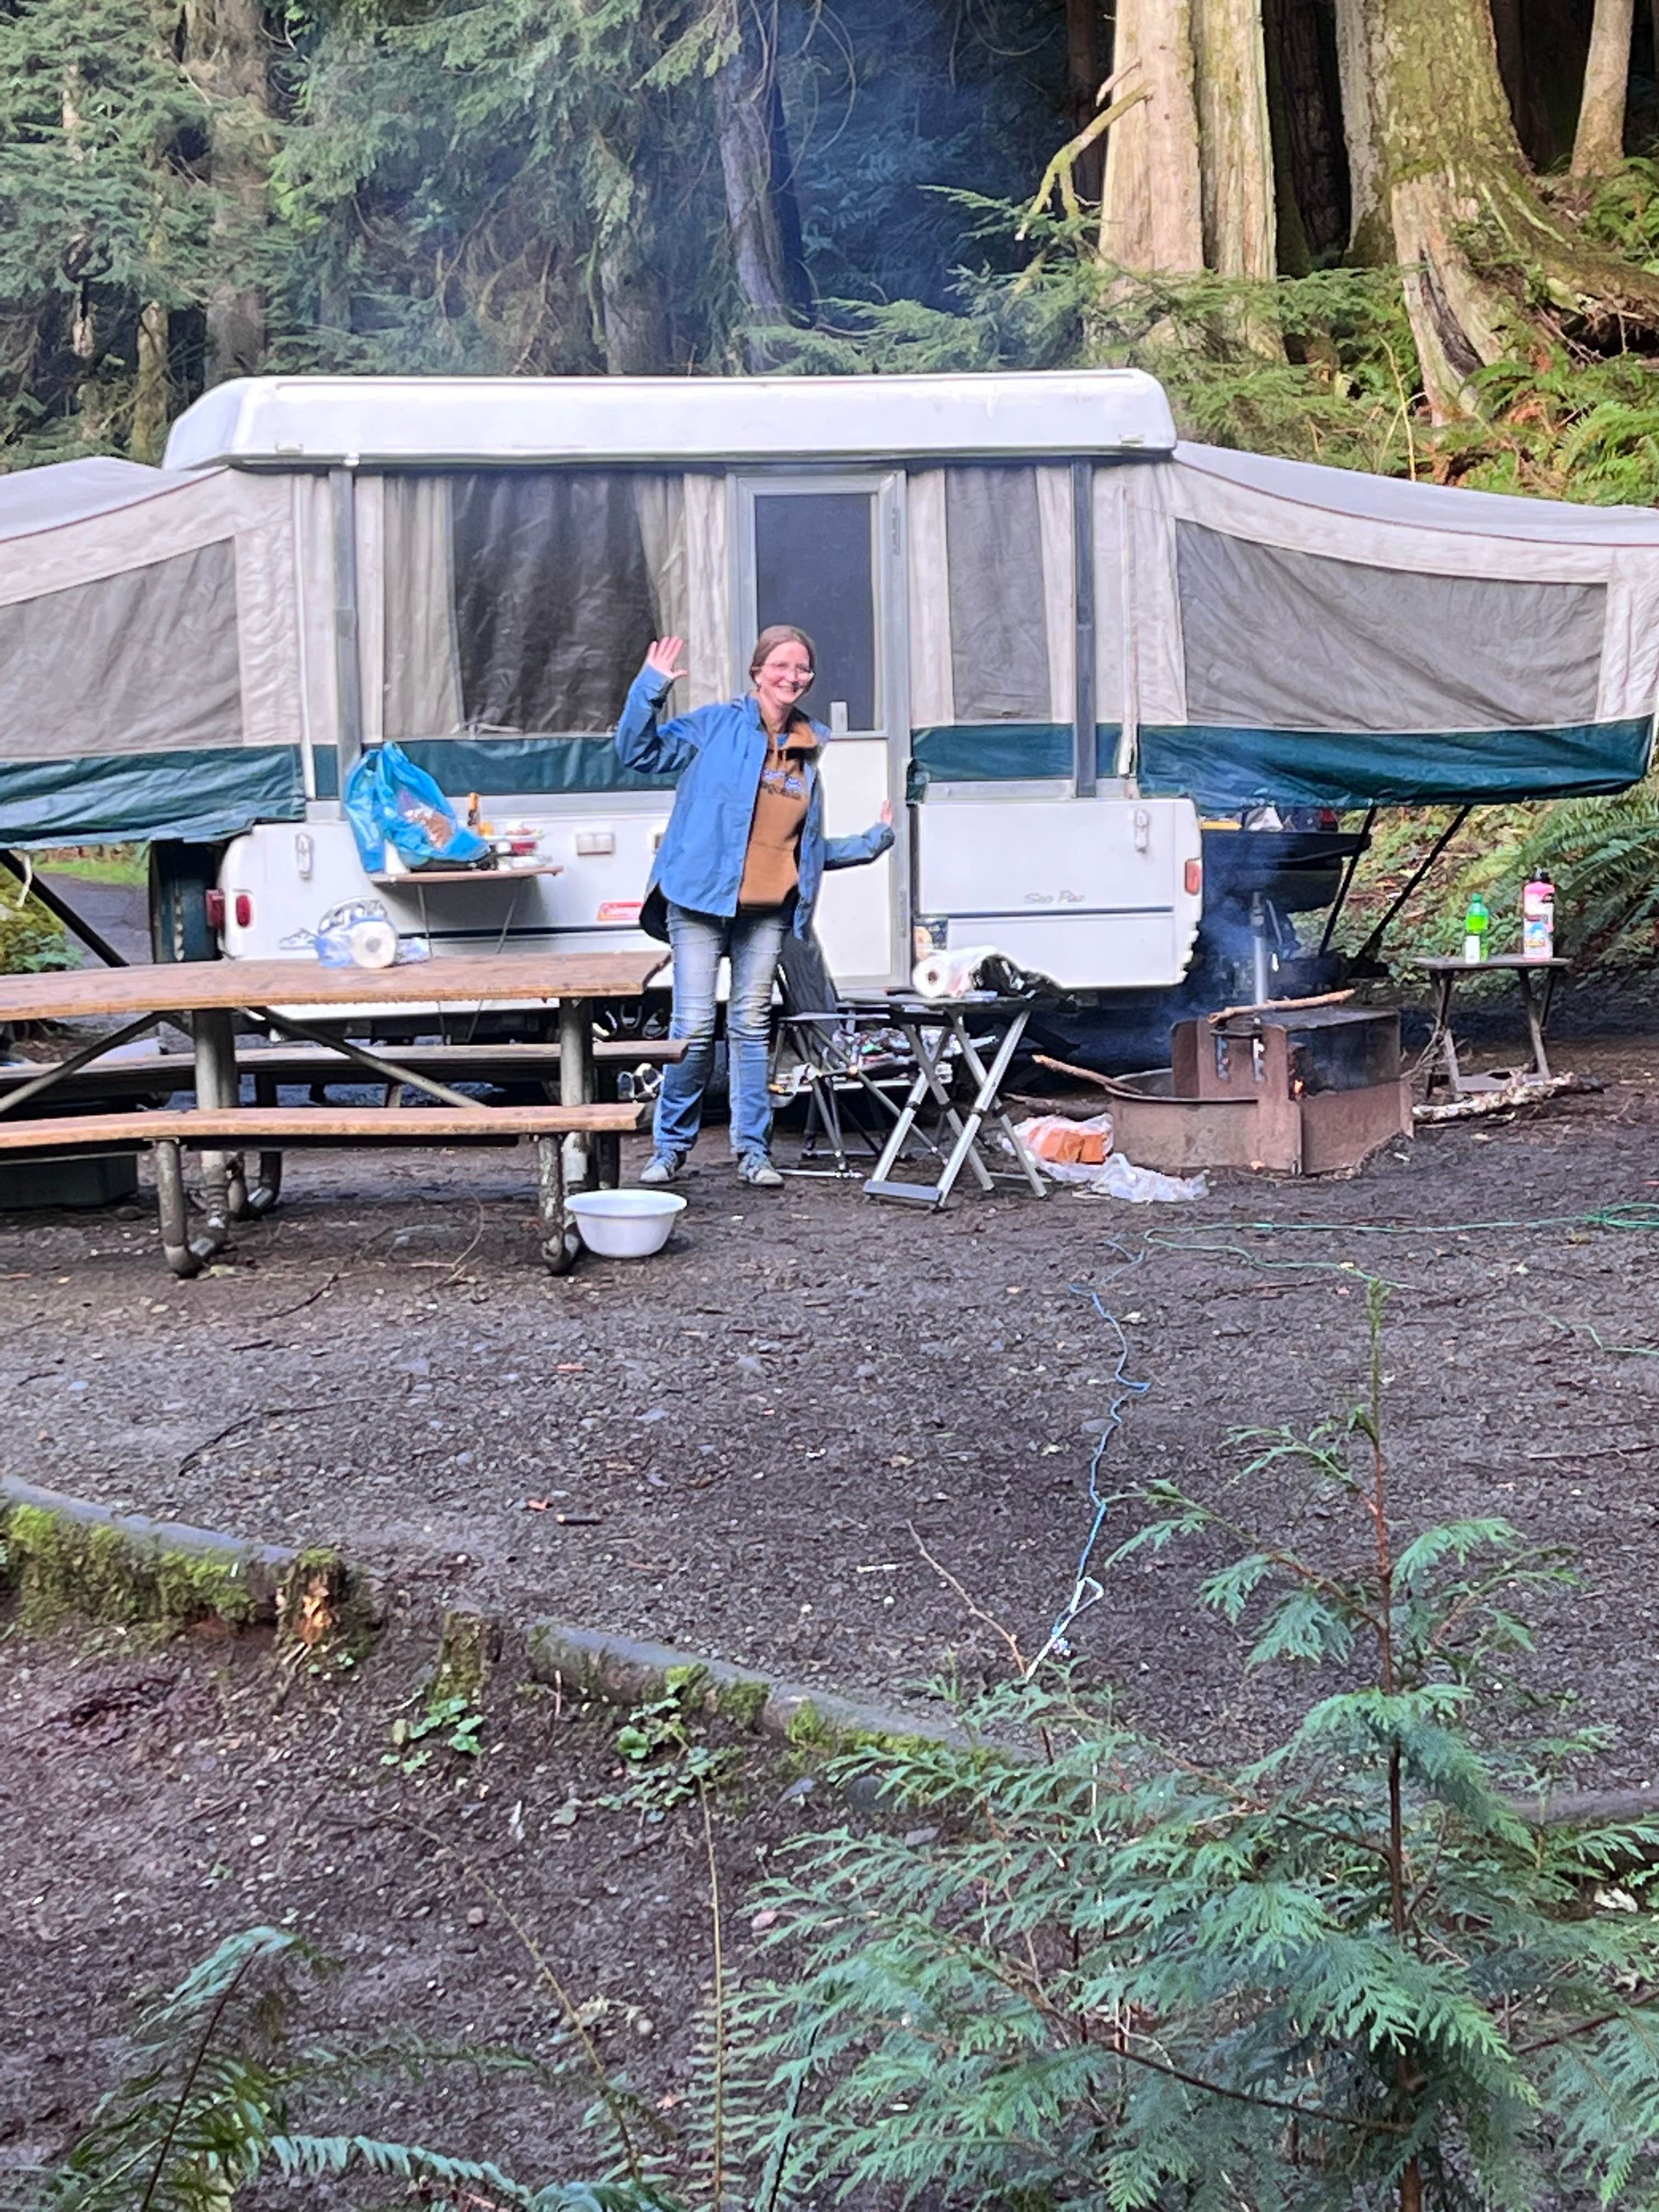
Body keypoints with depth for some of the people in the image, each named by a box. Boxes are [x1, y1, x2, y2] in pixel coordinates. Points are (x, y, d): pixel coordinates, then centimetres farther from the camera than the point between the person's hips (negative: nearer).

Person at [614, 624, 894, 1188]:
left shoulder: (809, 750, 15)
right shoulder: (717, 725, 2)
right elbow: (640, 753, -5)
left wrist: (870, 844, 17)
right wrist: (650, 688, -15)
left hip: (769, 908, 4)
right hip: (703, 898, -4)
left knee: (751, 1024, 8)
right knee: (695, 1025, -5)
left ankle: (754, 1150, 14)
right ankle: (671, 1147, 8)